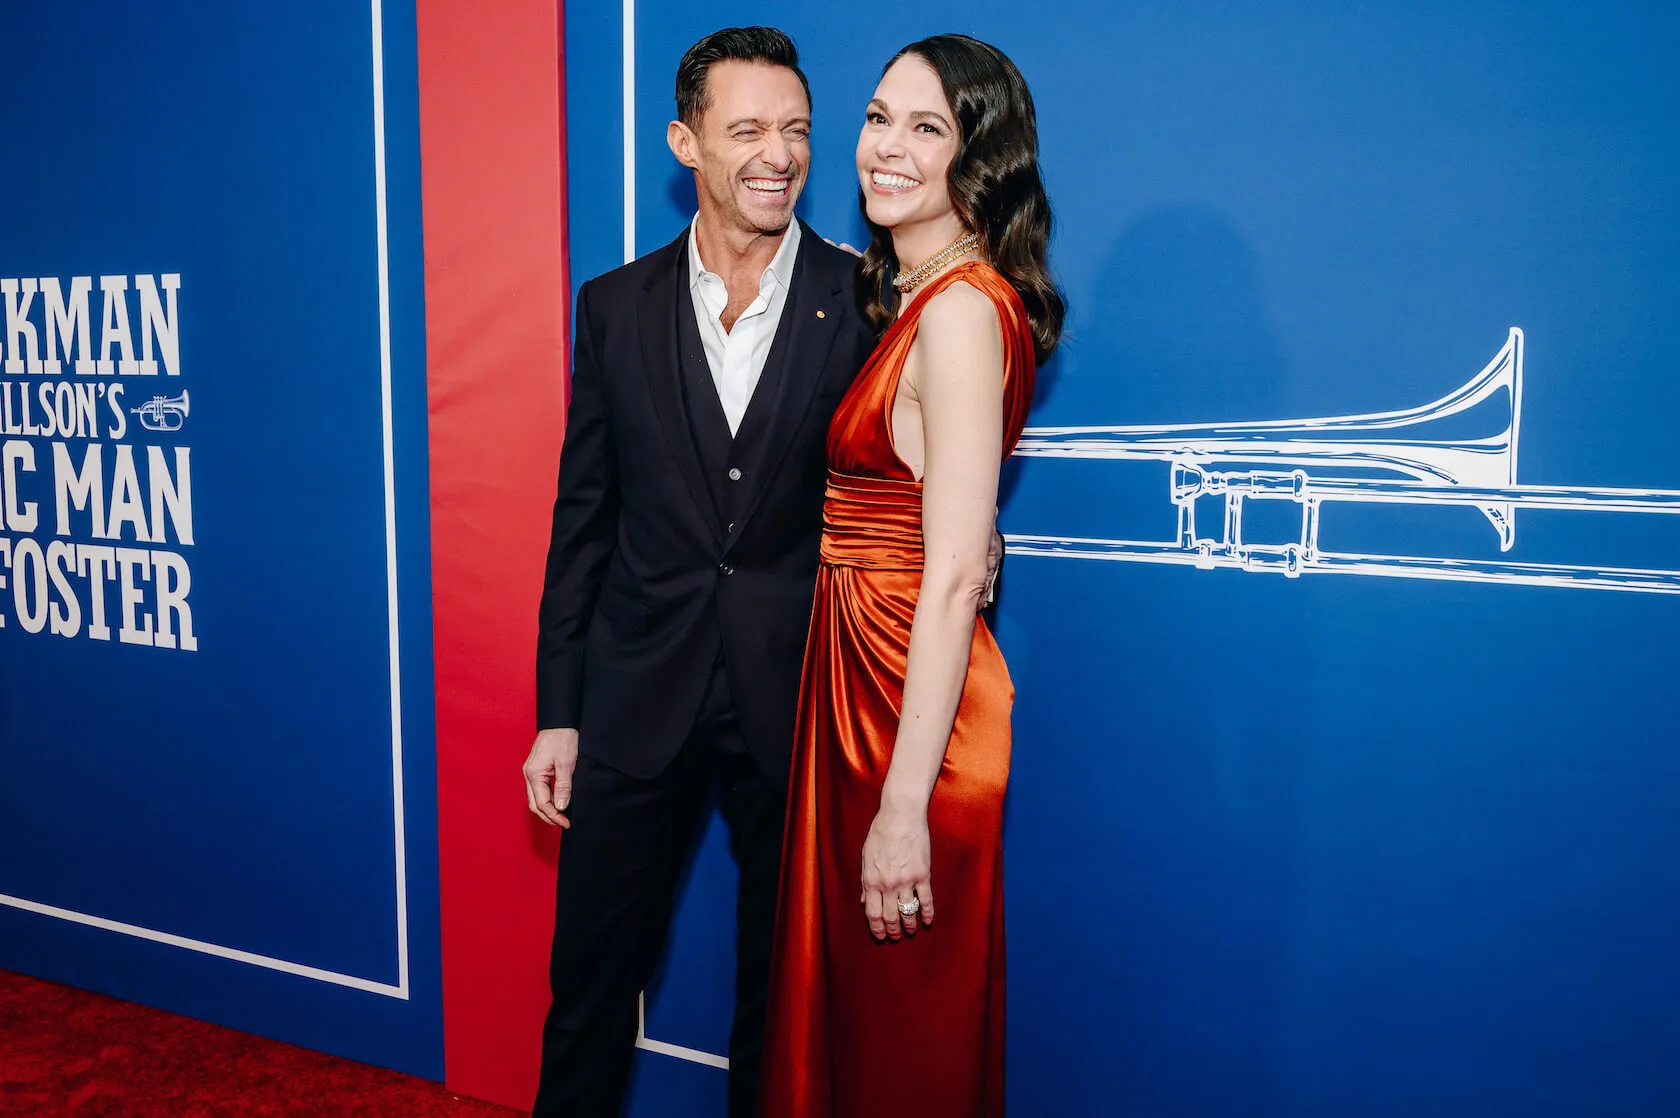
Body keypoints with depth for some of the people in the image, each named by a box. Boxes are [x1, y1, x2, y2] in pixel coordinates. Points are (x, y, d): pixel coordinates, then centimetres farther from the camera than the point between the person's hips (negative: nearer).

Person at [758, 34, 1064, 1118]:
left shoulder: (961, 309, -18)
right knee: (849, 989, 24)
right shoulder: (905, 296, 12)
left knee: (909, 1029, 11)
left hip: (914, 702, -9)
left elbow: (954, 574, -23)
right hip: (857, 674, 9)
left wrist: (904, 806, -23)